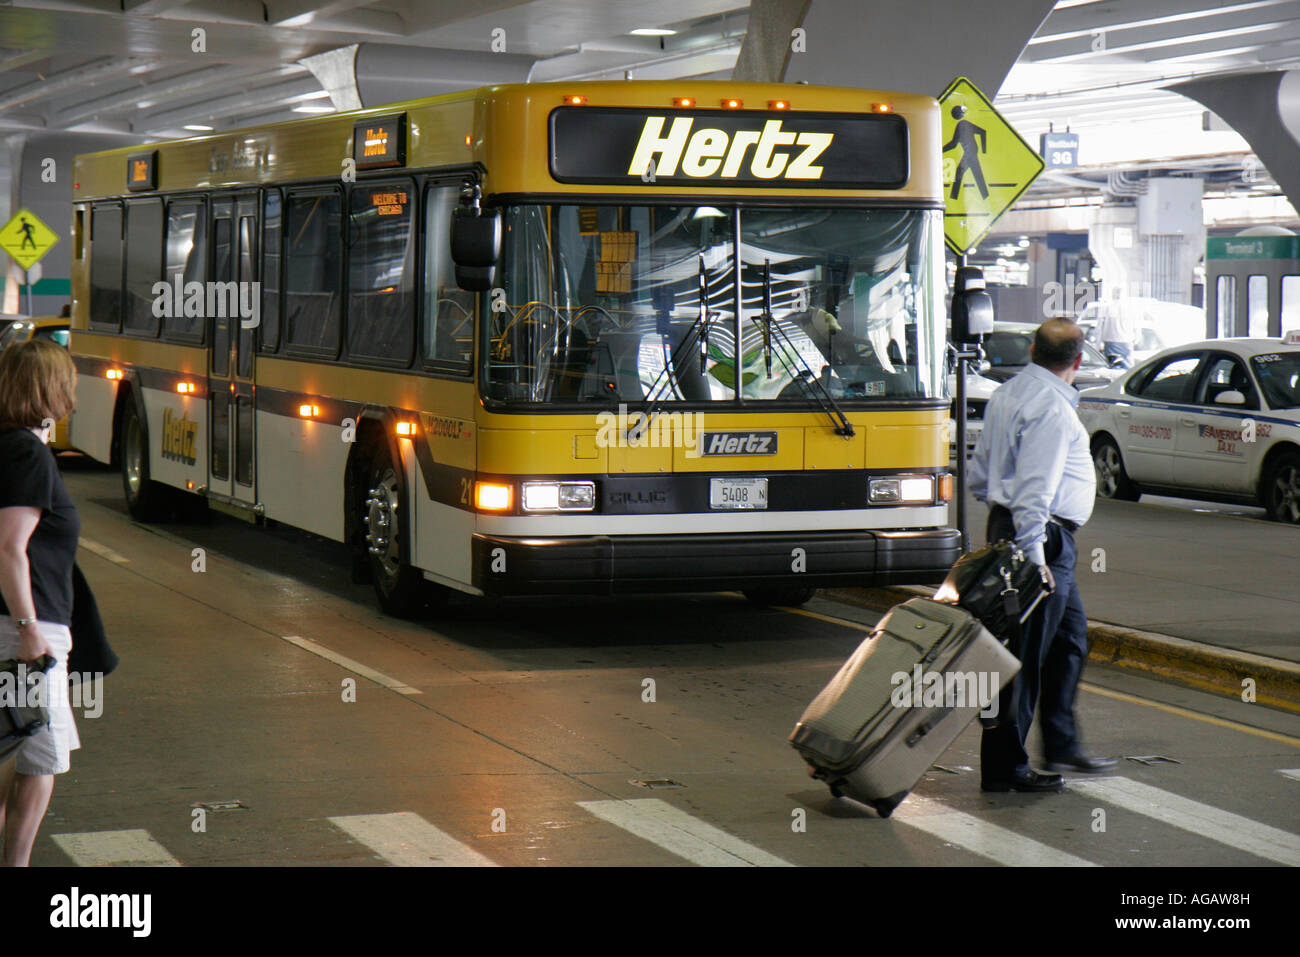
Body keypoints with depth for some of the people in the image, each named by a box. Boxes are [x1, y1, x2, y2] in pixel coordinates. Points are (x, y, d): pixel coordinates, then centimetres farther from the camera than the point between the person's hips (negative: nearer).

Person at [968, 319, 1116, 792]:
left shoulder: (1005, 394, 12)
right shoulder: (1052, 408, -18)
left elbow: (979, 476, 18)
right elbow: (1034, 487, -24)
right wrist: (1033, 557, -24)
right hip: (1043, 537, -11)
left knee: (1070, 638, 20)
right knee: (1026, 654, -4)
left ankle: (1062, 746, 29)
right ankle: (1004, 767, 1)